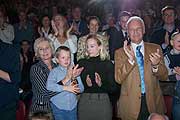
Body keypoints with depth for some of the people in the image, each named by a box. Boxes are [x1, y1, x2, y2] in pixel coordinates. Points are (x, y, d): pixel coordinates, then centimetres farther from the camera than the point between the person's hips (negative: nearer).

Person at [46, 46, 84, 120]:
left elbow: (81, 89, 1)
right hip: (58, 107, -3)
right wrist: (65, 88, -23)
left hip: (73, 106, 3)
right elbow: (49, 86, -22)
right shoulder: (54, 72, -6)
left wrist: (74, 79, -15)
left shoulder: (75, 71, 4)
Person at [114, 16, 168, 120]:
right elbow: (118, 79, -10)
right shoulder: (120, 52, -1)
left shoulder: (155, 49, 2)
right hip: (130, 105, -1)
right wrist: (130, 60, -24)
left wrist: (156, 65, -21)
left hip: (153, 102, 2)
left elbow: (164, 76, 0)